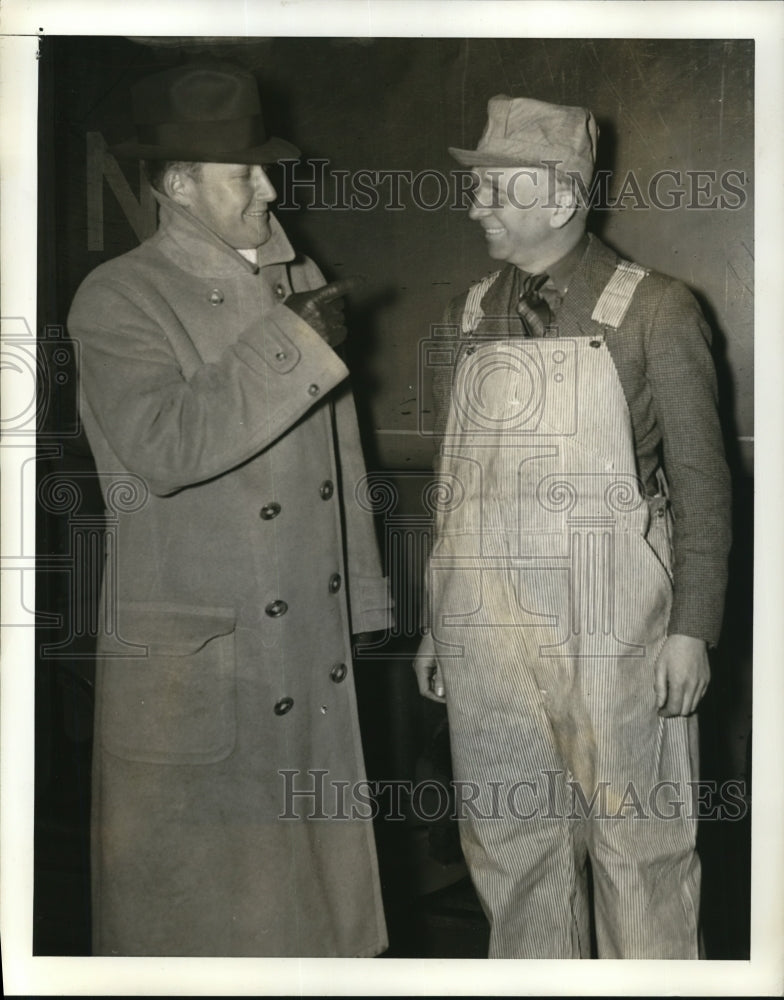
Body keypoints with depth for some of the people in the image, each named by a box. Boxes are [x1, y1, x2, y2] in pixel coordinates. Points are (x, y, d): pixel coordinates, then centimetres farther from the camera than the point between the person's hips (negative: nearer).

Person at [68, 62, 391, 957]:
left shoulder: (300, 282, 10)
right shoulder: (117, 301, -10)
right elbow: (163, 448, -27)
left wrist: (358, 608, 17)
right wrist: (292, 343, -22)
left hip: (313, 658, 6)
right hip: (192, 671, -6)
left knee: (315, 881, 17)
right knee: (195, 899, 9)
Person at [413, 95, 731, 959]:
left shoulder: (653, 311, -3)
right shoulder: (467, 319, 10)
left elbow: (700, 480, -2)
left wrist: (691, 627, -8)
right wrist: (437, 623, 15)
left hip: (610, 631, -4)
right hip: (485, 633, 4)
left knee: (639, 844, 7)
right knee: (511, 843, 13)